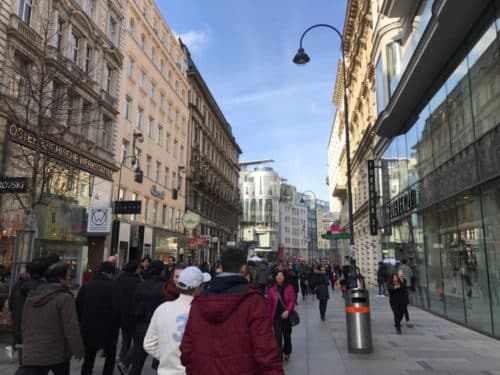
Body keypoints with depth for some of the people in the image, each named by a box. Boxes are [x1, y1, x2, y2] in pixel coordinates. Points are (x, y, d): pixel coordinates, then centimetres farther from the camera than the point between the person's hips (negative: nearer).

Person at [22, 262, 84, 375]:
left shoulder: (31, 296, 9)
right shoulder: (64, 297, -15)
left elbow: (25, 325, 18)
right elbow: (71, 328, -18)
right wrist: (78, 350, -9)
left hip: (31, 353, 5)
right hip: (57, 353, -4)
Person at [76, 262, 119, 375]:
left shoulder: (86, 286, 1)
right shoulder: (114, 287, -12)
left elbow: (78, 307, 3)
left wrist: (82, 323, 14)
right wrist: (116, 326, 3)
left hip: (88, 329, 3)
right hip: (108, 329, -3)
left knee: (88, 360, 15)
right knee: (110, 357, 19)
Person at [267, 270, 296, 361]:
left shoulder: (289, 287, -6)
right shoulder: (272, 289, -5)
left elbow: (292, 300, -10)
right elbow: (269, 303, 0)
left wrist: (287, 311, -24)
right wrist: (269, 316, 1)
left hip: (287, 315, 1)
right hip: (276, 316, -1)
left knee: (287, 335, 17)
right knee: (278, 336, -8)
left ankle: (286, 352, 39)